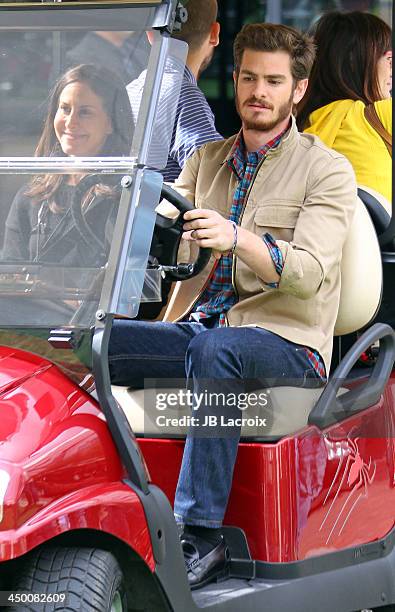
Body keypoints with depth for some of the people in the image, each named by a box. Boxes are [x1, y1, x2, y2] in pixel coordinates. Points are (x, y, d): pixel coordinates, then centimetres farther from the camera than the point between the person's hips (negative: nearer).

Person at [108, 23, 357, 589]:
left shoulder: (327, 170, 2)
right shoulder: (206, 160, 20)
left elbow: (309, 273, -13)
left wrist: (237, 239, -31)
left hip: (286, 342, -5)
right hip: (197, 327, 5)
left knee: (214, 349, -38)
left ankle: (201, 537, -39)